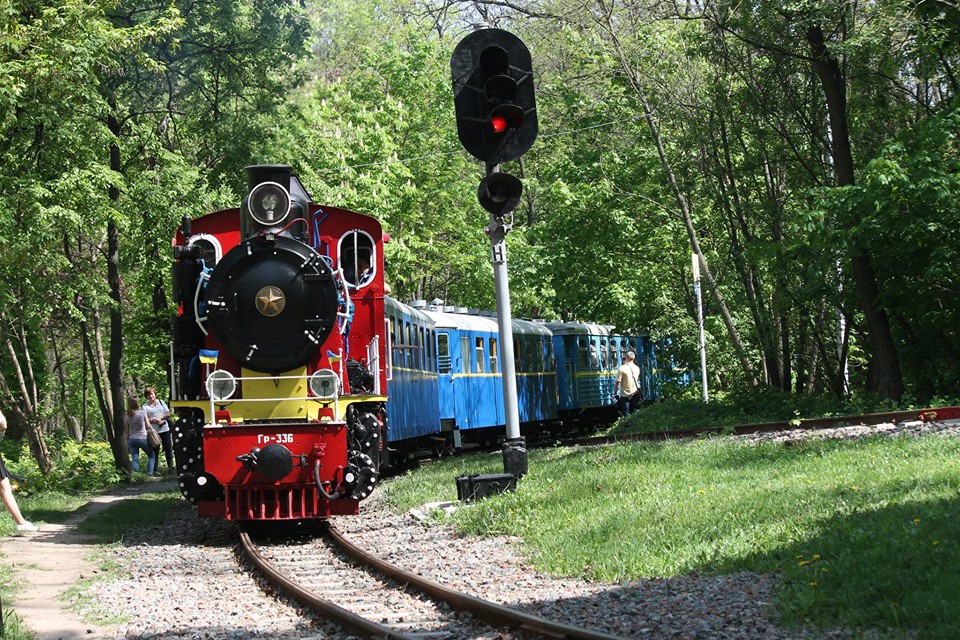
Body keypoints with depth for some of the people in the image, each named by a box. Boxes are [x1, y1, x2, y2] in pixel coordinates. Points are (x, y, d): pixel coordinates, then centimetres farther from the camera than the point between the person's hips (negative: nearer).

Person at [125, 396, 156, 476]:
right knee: (152, 456, 13)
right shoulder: (143, 412, -6)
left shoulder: (127, 417, 2)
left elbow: (127, 431, 7)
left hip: (132, 439, 2)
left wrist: (127, 443, 14)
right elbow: (147, 425, 0)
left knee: (135, 459, 2)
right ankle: (150, 472, -3)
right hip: (143, 438, -2)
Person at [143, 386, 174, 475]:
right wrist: (155, 420, -19)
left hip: (165, 429, 3)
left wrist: (160, 418, -10)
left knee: (168, 449, 5)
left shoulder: (161, 402, 12)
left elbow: (168, 413, 6)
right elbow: (145, 419, -6)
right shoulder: (145, 406, 2)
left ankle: (170, 467, 13)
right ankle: (156, 469, 2)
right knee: (155, 450, -1)